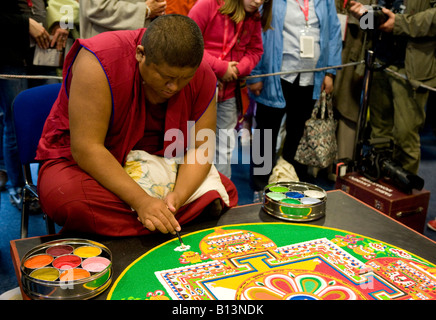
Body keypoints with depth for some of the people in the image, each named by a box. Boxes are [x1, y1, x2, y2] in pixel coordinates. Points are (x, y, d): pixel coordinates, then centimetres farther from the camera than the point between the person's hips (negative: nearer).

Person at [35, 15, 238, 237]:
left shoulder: (202, 77, -12)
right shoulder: (99, 62, -27)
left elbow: (200, 149, -12)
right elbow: (86, 149, -29)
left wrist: (177, 196, -30)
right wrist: (142, 201, -35)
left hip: (155, 165, 5)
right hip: (82, 162, -5)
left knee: (225, 190, -10)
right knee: (69, 198, -37)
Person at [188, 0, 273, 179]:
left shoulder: (255, 18, 7)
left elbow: (255, 51, 9)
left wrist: (236, 70, -12)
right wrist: (220, 68, -16)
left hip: (228, 93, 5)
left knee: (224, 148, 11)